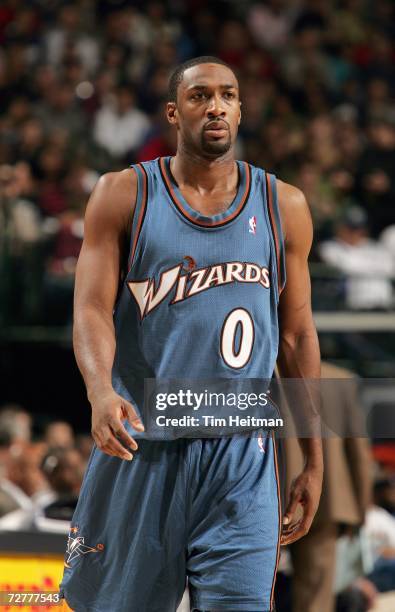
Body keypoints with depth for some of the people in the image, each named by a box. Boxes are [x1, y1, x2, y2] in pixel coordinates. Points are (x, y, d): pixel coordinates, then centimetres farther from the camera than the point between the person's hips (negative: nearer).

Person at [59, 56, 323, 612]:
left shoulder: (283, 207, 8)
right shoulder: (123, 195, 2)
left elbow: (298, 336, 12)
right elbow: (92, 309, -6)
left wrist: (314, 461, 11)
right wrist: (102, 393, -27)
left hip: (241, 460, 1)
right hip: (139, 442, 0)